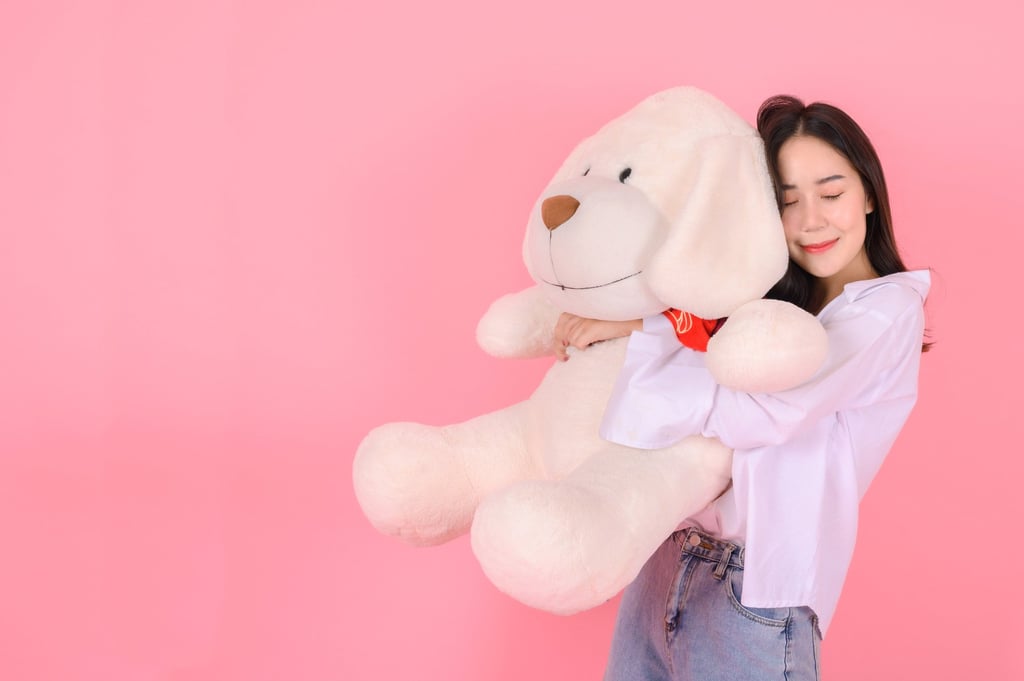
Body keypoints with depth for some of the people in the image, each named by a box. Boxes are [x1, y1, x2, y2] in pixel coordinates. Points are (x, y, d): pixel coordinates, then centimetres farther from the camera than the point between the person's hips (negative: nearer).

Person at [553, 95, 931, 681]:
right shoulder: (772, 299, 13)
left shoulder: (888, 308, -9)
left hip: (755, 595, -6)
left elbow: (765, 414, -22)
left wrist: (639, 331, -19)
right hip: (664, 565, 7)